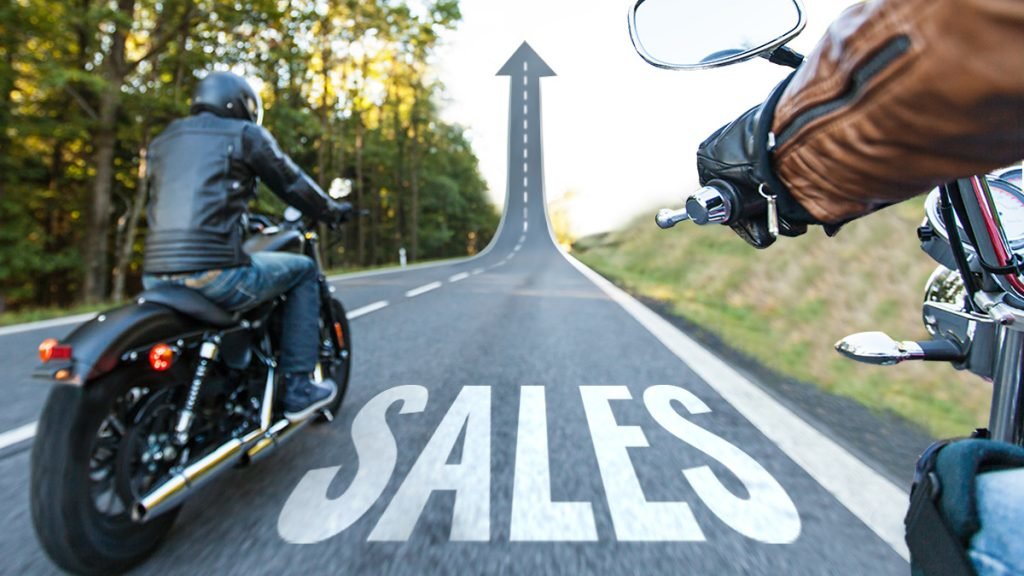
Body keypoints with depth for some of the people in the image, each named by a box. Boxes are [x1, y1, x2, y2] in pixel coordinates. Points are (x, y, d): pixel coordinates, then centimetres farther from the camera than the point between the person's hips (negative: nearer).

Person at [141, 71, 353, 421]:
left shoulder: (162, 140, 24)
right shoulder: (245, 133, 6)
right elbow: (293, 185, 9)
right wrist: (333, 212, 26)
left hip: (155, 277, 7)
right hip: (214, 271, -7)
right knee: (303, 270, 14)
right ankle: (299, 389, 10)